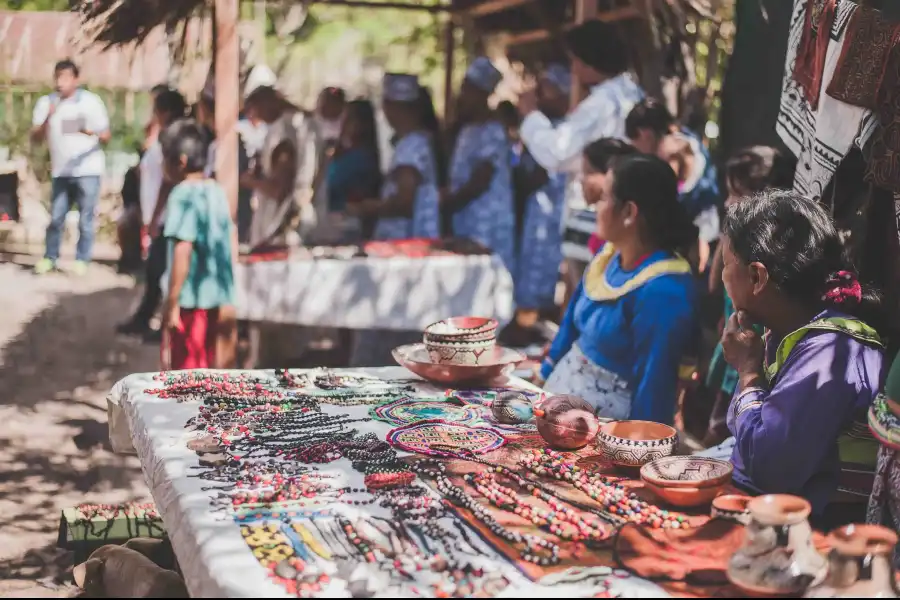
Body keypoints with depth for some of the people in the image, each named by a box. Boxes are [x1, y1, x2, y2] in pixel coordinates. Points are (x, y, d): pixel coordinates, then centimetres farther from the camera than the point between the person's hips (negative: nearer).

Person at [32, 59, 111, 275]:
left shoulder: (91, 101, -5)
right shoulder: (46, 102, 2)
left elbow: (106, 136, -4)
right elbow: (35, 137, 0)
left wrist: (90, 131, -25)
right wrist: (47, 119, -17)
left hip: (87, 170, -3)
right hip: (60, 170, 3)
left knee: (85, 219, -2)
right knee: (56, 218, 7)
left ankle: (82, 261, 6)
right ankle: (49, 258, 17)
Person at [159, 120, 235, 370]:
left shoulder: (184, 195, -15)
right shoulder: (217, 192, 8)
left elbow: (182, 251, -21)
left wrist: (171, 303, -18)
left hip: (190, 298, -8)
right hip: (214, 295, 8)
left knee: (186, 368, 1)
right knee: (206, 365, 18)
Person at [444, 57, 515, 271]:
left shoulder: (492, 133, -11)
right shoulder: (468, 131, 18)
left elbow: (480, 182, -17)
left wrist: (445, 203, -9)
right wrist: (446, 198, 4)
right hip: (467, 228, 9)